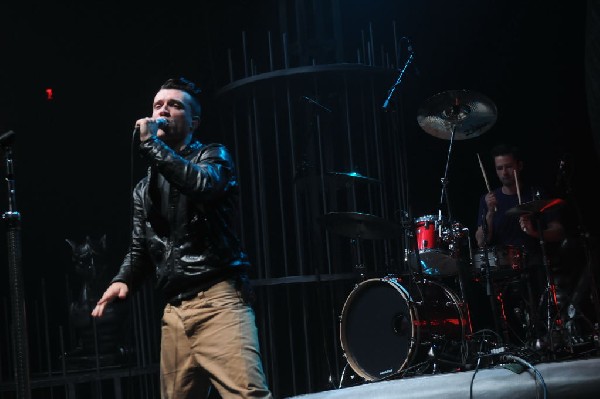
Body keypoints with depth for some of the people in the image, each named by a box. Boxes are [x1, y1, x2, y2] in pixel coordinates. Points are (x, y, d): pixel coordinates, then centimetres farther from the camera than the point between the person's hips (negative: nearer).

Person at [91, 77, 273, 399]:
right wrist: (124, 280, 2)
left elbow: (203, 185, -17)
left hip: (219, 298, -6)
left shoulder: (213, 156, 8)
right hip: (174, 310, 6)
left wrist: (151, 144, -10)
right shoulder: (145, 187, 24)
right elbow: (140, 246, 23)